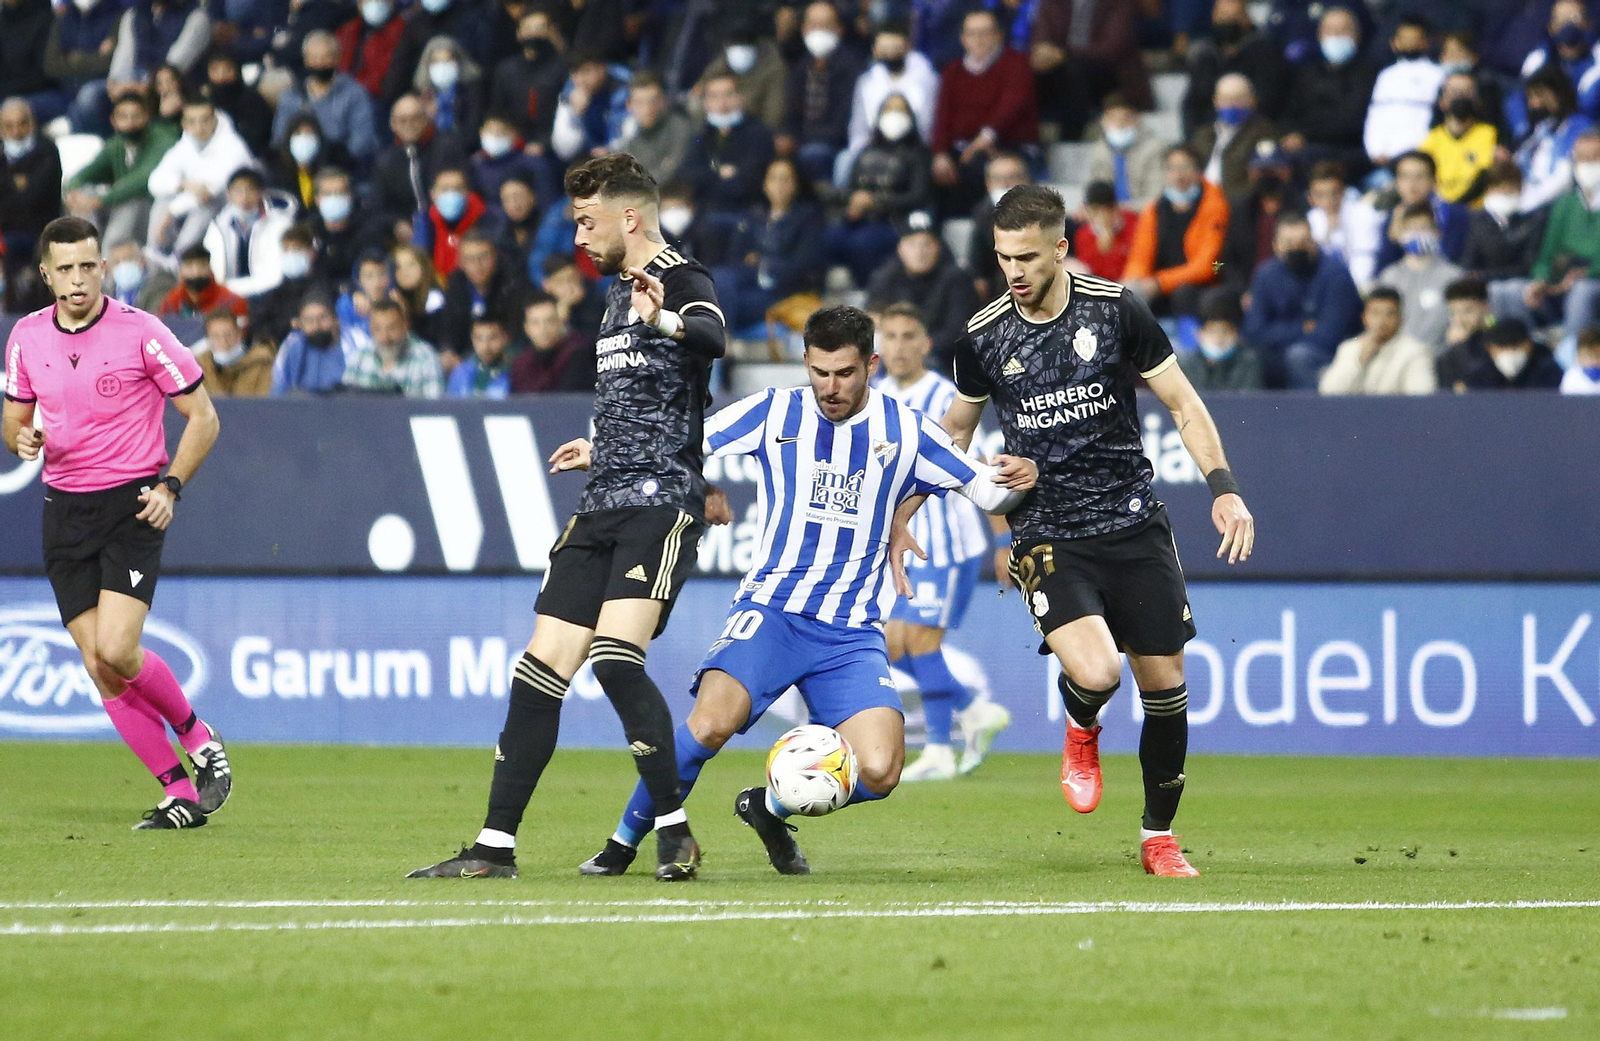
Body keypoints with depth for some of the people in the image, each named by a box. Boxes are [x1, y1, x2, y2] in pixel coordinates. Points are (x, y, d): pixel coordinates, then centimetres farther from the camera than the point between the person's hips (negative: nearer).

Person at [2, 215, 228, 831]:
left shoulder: (141, 333, -9)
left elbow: (203, 417, -2)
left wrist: (169, 486, -13)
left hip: (133, 504, -4)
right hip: (65, 511, 4)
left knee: (116, 651, -19)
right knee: (98, 668, -4)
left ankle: (198, 738, 7)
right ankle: (180, 794, 4)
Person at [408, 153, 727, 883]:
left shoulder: (680, 280, -9)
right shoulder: (620, 292, 19)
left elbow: (713, 338, -34)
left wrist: (666, 320, -53)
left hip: (661, 501, -9)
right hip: (604, 505, 9)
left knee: (615, 657, -22)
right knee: (542, 666, 4)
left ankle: (674, 830, -11)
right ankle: (496, 846, 8)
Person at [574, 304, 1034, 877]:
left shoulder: (905, 430, 5)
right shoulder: (776, 412, 4)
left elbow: (987, 490, 9)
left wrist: (1017, 480, -14)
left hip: (852, 634, 1)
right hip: (771, 608, -1)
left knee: (879, 772, -18)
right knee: (712, 722, -29)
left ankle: (768, 807, 13)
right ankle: (624, 842, -8)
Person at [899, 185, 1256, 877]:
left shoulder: (1116, 310, -4)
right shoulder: (984, 338, -1)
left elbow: (1182, 404, 3)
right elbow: (954, 431, 17)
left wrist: (1223, 486, -9)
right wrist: (903, 516, 13)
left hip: (1134, 524, 1)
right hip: (1046, 534, -1)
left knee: (1165, 684, 3)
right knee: (1095, 672, -25)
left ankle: (1159, 838, 23)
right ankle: (1081, 731, 13)